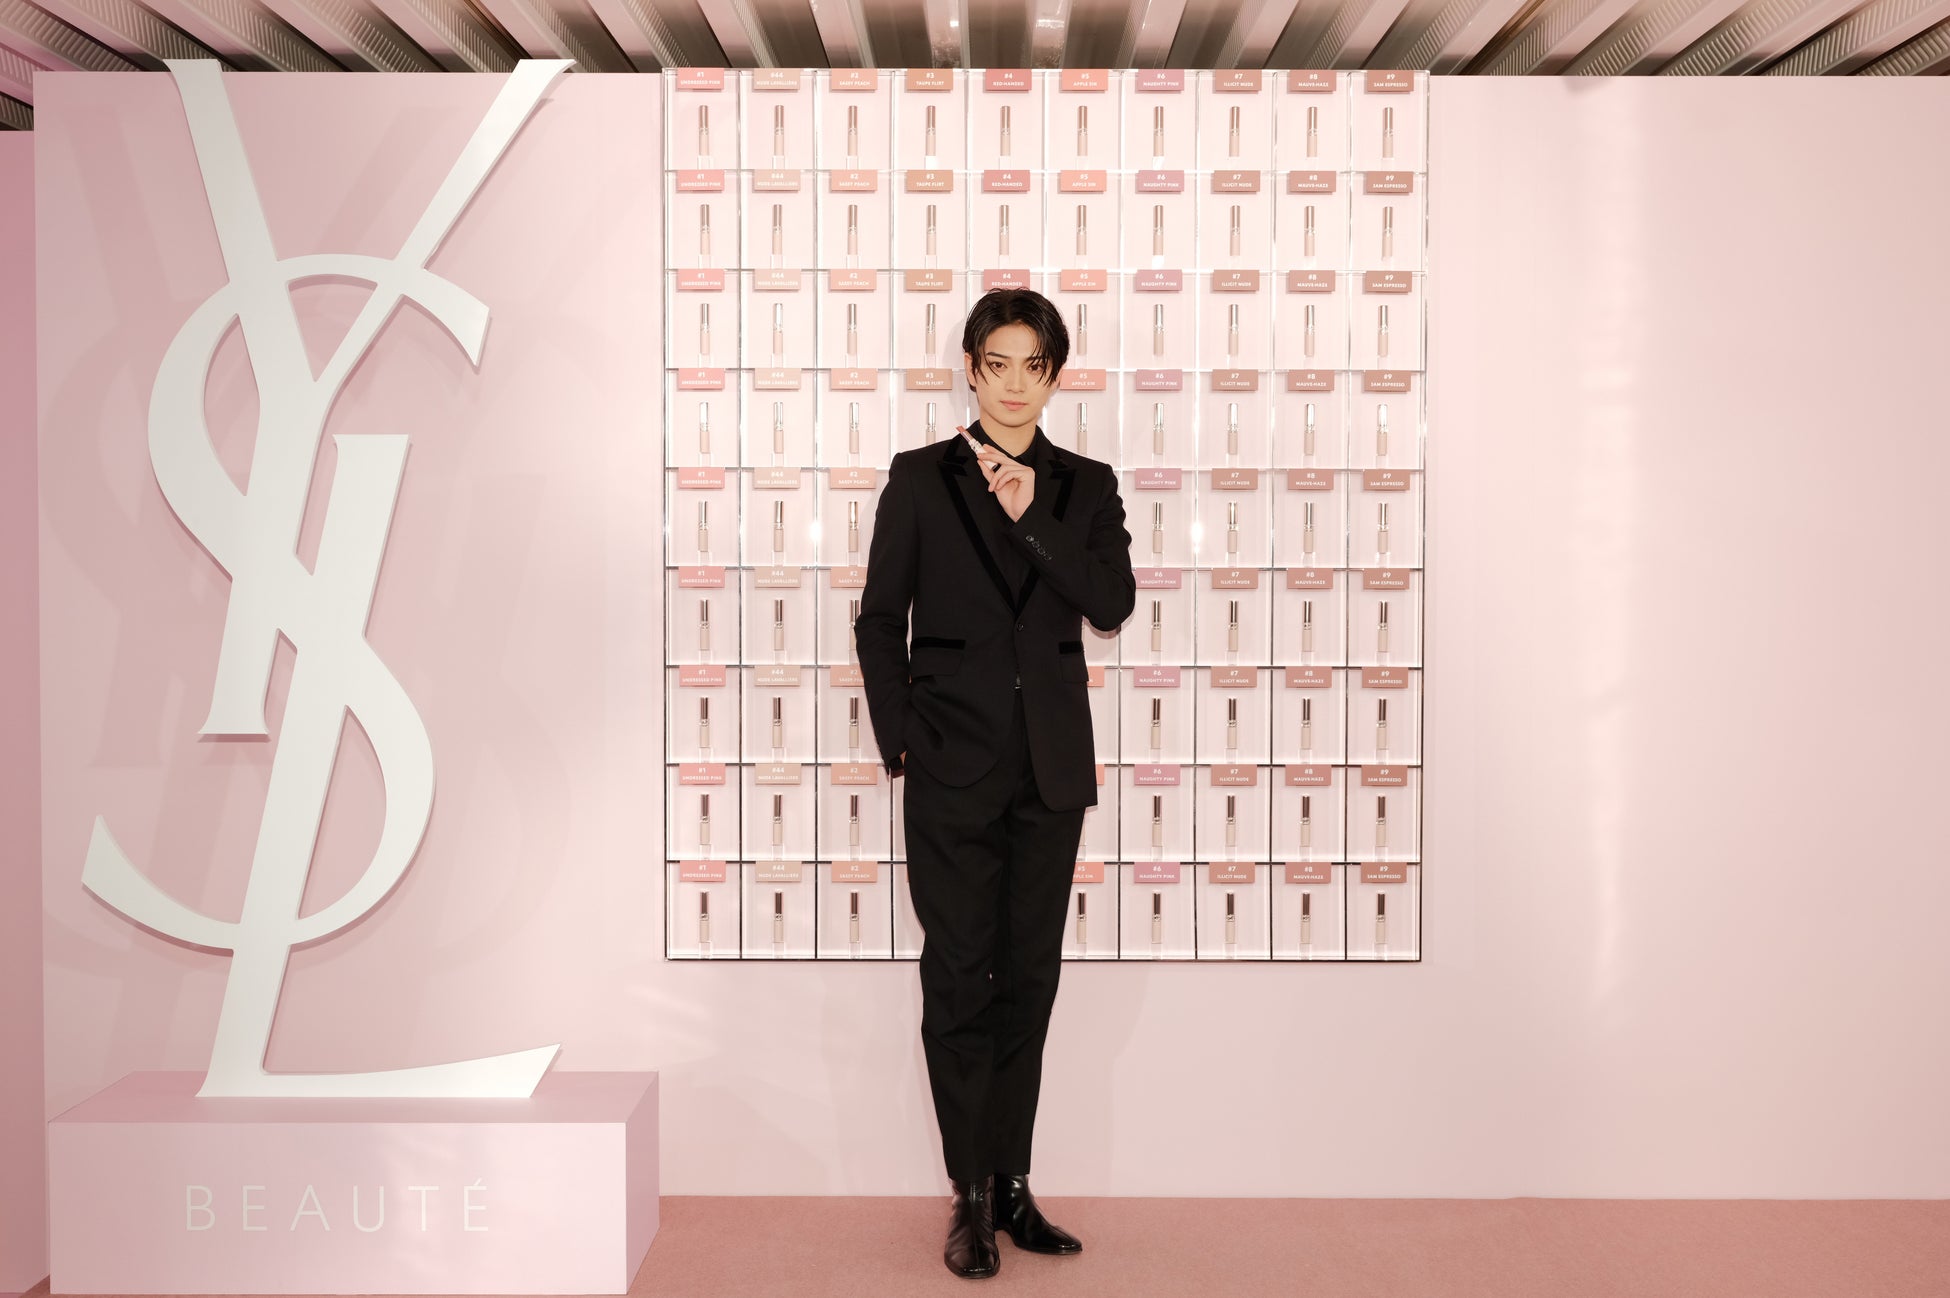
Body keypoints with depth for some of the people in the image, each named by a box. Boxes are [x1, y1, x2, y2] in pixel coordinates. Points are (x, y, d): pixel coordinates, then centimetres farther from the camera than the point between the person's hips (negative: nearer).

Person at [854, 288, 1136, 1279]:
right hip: (953, 767, -2)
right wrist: (898, 744, -3)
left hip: (1051, 769, 2)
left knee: (1028, 978, 9)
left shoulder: (1085, 486, 8)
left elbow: (1112, 603, -6)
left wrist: (1031, 517, -15)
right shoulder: (919, 479, 2)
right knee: (958, 979, 2)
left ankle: (1010, 1183, 21)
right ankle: (973, 1196, 14)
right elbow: (879, 621, 3)